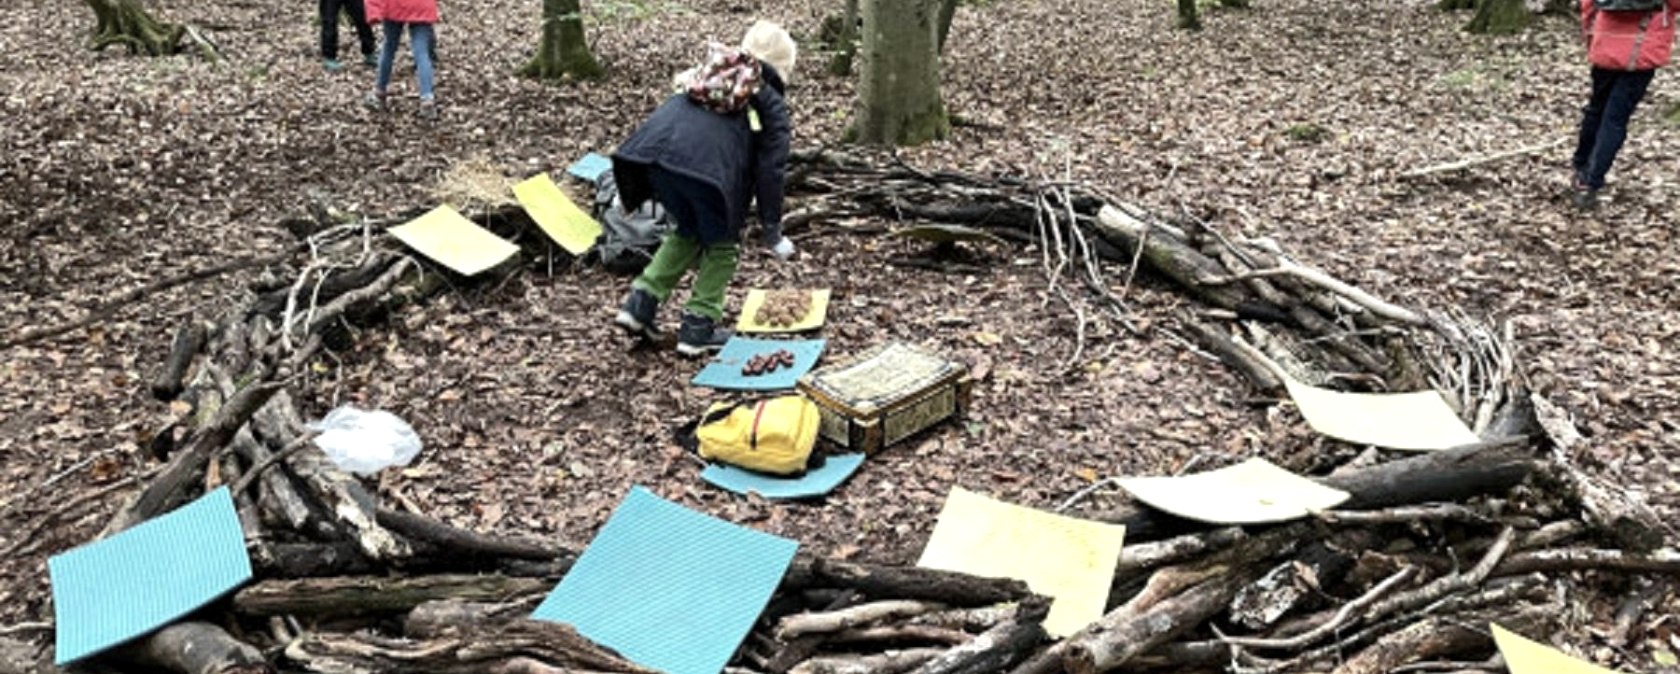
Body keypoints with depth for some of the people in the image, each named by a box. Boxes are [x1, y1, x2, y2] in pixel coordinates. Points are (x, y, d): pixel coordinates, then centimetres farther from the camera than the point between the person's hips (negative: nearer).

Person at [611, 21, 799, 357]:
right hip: (708, 162, -6)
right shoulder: (771, 103, 16)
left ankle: (640, 303, 22)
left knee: (688, 231, 27)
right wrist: (772, 230, 15)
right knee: (722, 243, 16)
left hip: (655, 147, 6)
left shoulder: (710, 77, 32)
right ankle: (698, 329, 15)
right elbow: (770, 169, 9)